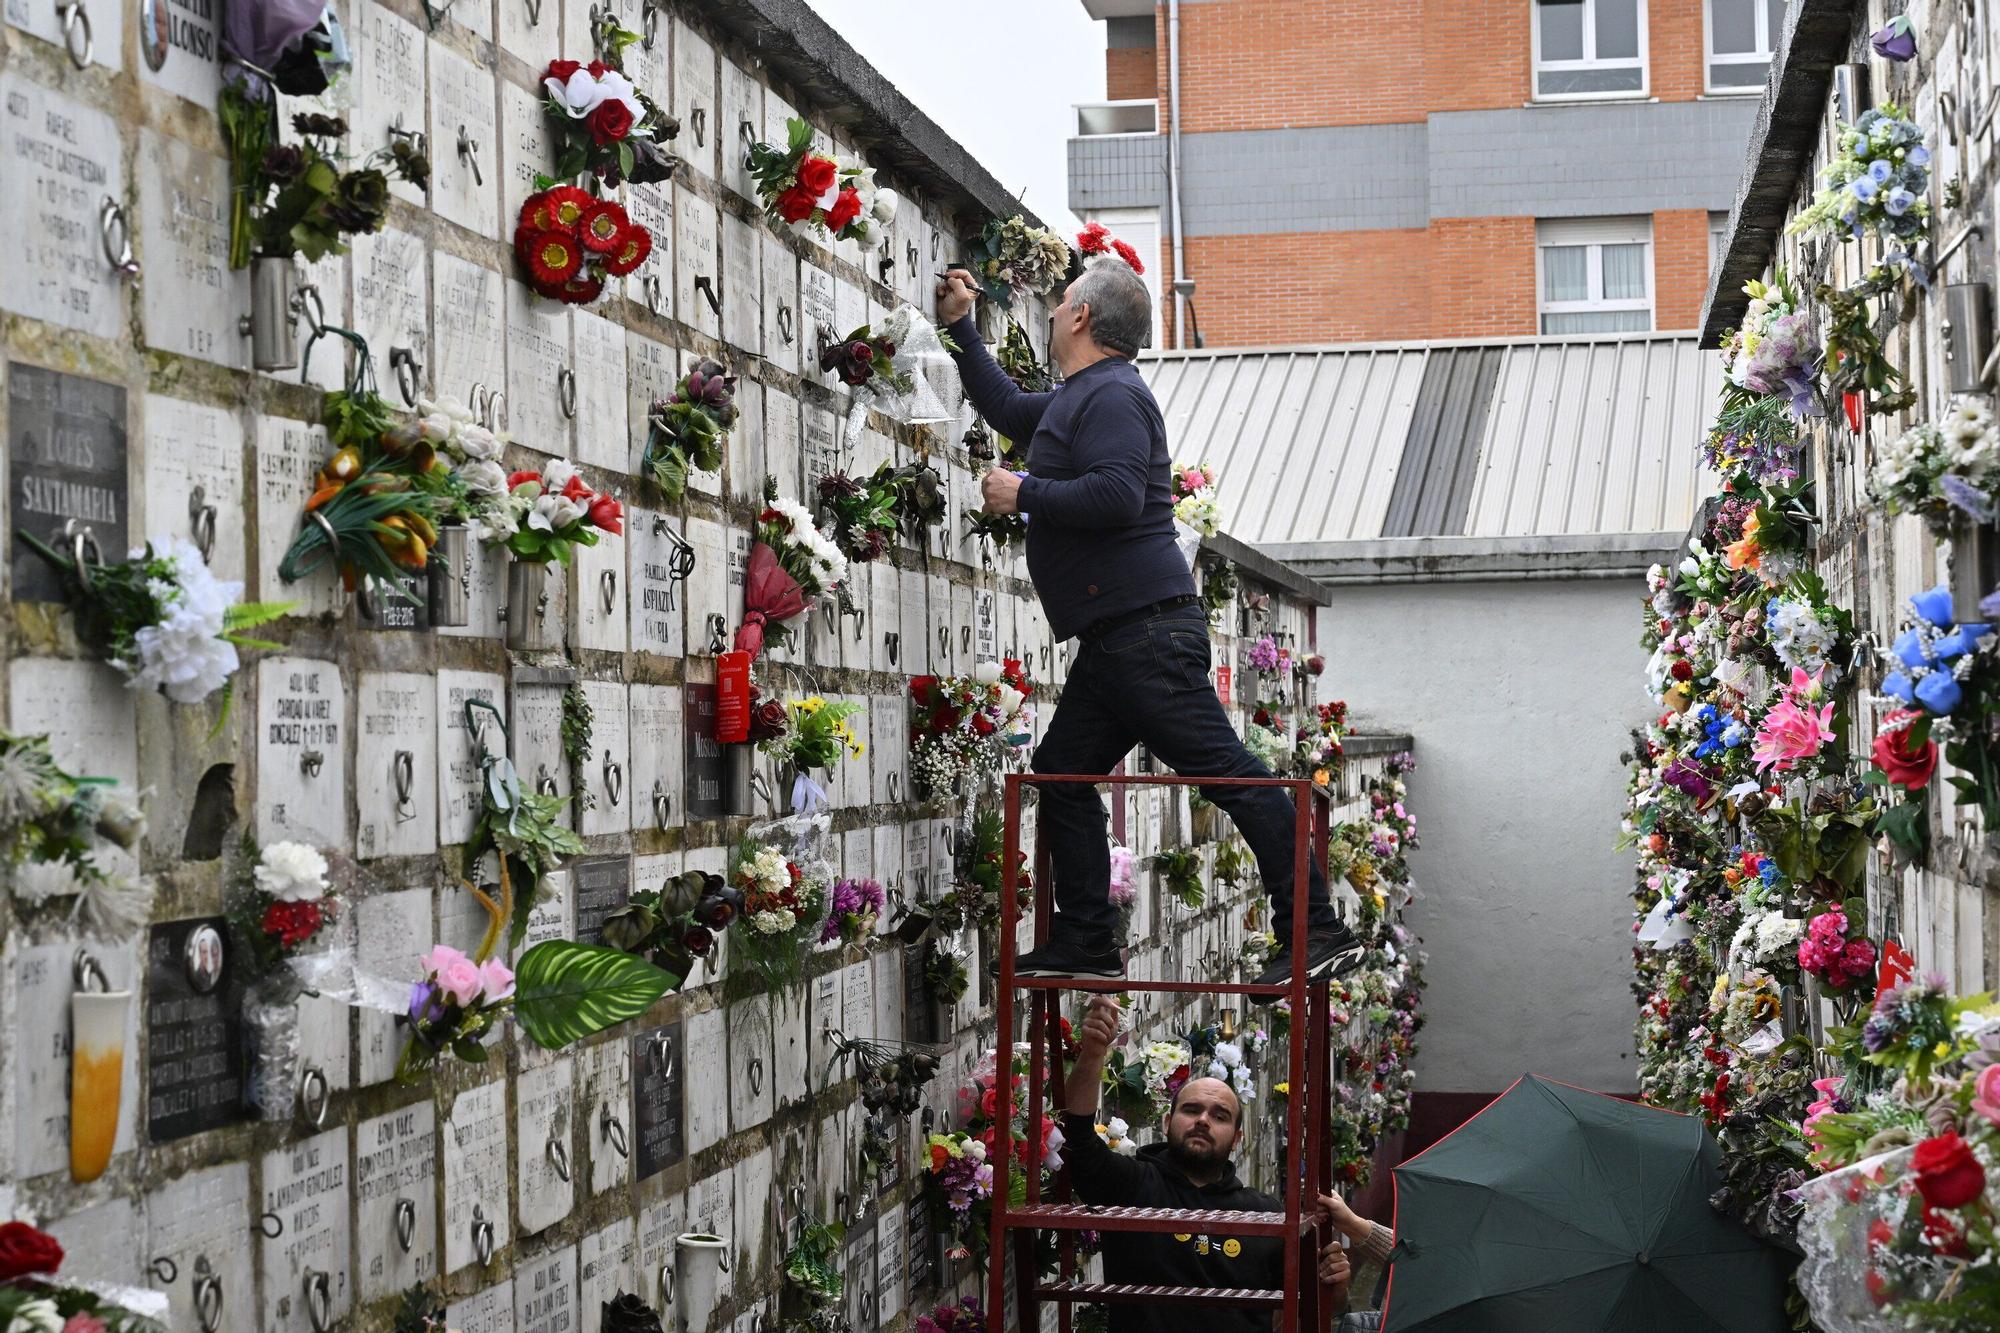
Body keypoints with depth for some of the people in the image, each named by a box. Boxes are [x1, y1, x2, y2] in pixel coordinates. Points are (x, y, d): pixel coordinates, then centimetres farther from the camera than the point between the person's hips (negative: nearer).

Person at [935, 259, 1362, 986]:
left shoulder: (1112, 395, -11)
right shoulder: (1076, 399, 22)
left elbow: (1117, 495, -26)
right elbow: (1006, 407, 41)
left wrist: (1024, 494, -14)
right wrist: (960, 329, 39)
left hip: (1146, 630, -11)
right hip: (1114, 641, 11)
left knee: (1227, 772, -11)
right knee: (1063, 774, 11)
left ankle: (1317, 930, -11)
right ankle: (1086, 943, 15)